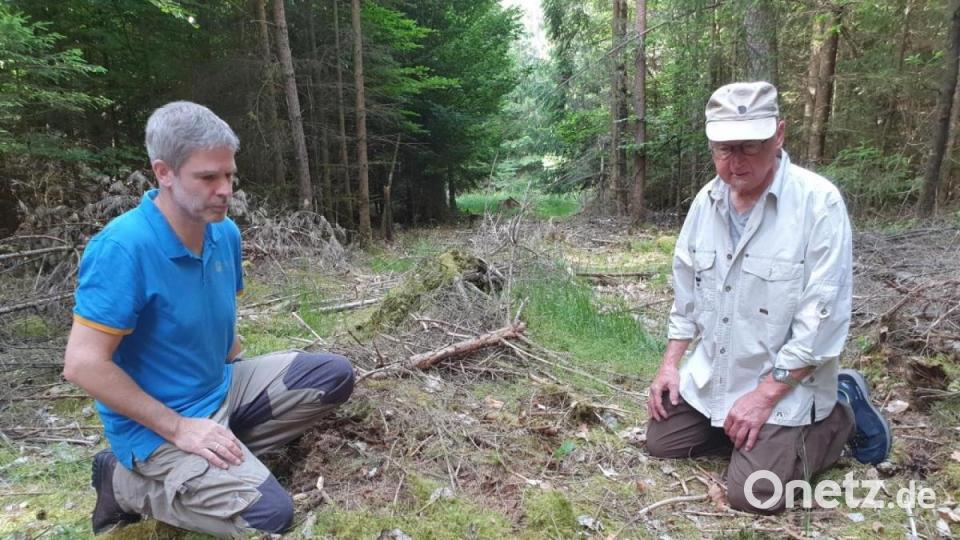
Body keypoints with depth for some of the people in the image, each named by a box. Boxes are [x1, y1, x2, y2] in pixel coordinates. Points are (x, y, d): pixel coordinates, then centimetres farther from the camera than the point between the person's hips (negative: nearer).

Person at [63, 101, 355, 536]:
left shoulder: (225, 232, -2)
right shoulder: (123, 247, -25)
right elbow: (82, 363, -24)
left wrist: (241, 377, 5)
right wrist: (178, 428, -20)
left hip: (224, 388, 8)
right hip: (158, 425, -7)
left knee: (335, 377, 1)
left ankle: (227, 452, 1)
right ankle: (127, 483, 1)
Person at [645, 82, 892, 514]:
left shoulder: (819, 202, -21)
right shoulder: (707, 200, 0)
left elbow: (822, 318, -21)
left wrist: (764, 394, -20)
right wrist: (670, 363, 4)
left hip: (785, 383, -6)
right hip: (711, 375, 6)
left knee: (753, 493, -10)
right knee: (661, 442, 7)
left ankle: (844, 415, 13)